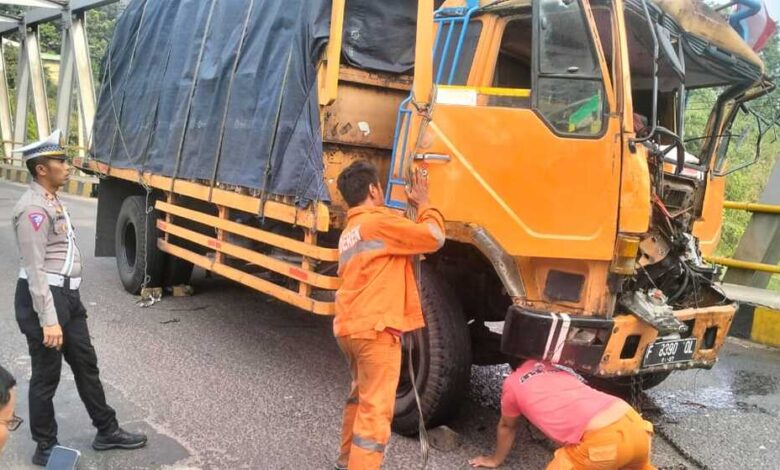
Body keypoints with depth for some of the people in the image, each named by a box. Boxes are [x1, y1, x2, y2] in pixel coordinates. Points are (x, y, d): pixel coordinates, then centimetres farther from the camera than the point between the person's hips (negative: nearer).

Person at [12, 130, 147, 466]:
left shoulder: (52, 201, 12)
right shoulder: (34, 209, -19)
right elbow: (35, 269, -23)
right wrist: (48, 320, -24)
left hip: (67, 295, 10)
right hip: (43, 298, -10)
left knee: (85, 364, 17)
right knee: (46, 376, 4)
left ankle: (107, 432, 30)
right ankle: (45, 449, 21)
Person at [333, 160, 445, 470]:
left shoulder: (349, 231, 20)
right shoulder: (379, 221, -10)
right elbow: (434, 237, -13)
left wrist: (415, 208, 15)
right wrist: (423, 204, 3)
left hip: (348, 327, 10)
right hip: (374, 329, -10)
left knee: (360, 396, 26)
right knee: (376, 410, -6)